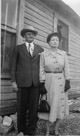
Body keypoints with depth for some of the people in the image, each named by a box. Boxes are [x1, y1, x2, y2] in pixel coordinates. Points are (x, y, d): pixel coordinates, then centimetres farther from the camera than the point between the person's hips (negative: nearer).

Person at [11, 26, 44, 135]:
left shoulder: (40, 49, 13)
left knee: (34, 107, 2)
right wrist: (13, 81, -4)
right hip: (22, 81, -1)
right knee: (22, 108, 5)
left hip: (36, 82, 1)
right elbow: (13, 66, 5)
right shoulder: (18, 48, 9)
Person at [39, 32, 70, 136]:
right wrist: (42, 84, -8)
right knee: (48, 104, 3)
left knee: (58, 104, 6)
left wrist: (68, 82, -3)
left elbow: (66, 69, 4)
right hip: (48, 81, -1)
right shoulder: (43, 54, -1)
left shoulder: (63, 54, 4)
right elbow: (41, 70, -2)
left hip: (60, 82, 2)